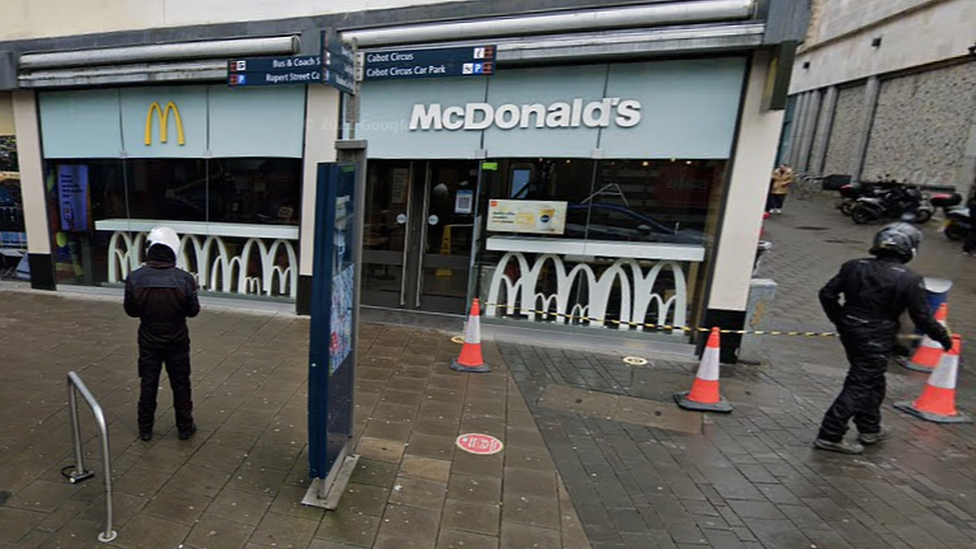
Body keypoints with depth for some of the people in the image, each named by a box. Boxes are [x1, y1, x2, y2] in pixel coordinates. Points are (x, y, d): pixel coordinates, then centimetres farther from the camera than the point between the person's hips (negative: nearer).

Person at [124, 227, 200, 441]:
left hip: (149, 341, 1)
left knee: (148, 384, 18)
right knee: (180, 385, 13)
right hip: (177, 341, -1)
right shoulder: (184, 279, -20)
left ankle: (145, 429, 32)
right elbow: (193, 311, -9)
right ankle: (185, 427, 25)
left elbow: (130, 310, -3)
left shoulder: (135, 278, -15)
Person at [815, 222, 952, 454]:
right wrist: (943, 337, 10)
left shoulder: (854, 266, 1)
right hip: (876, 340, -6)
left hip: (850, 331, 6)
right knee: (859, 386, 0)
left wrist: (840, 321, 12)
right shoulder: (910, 280, -12)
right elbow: (922, 317, -7)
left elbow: (827, 294, 1)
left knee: (873, 382, 24)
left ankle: (870, 429, 39)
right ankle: (830, 436, 1)